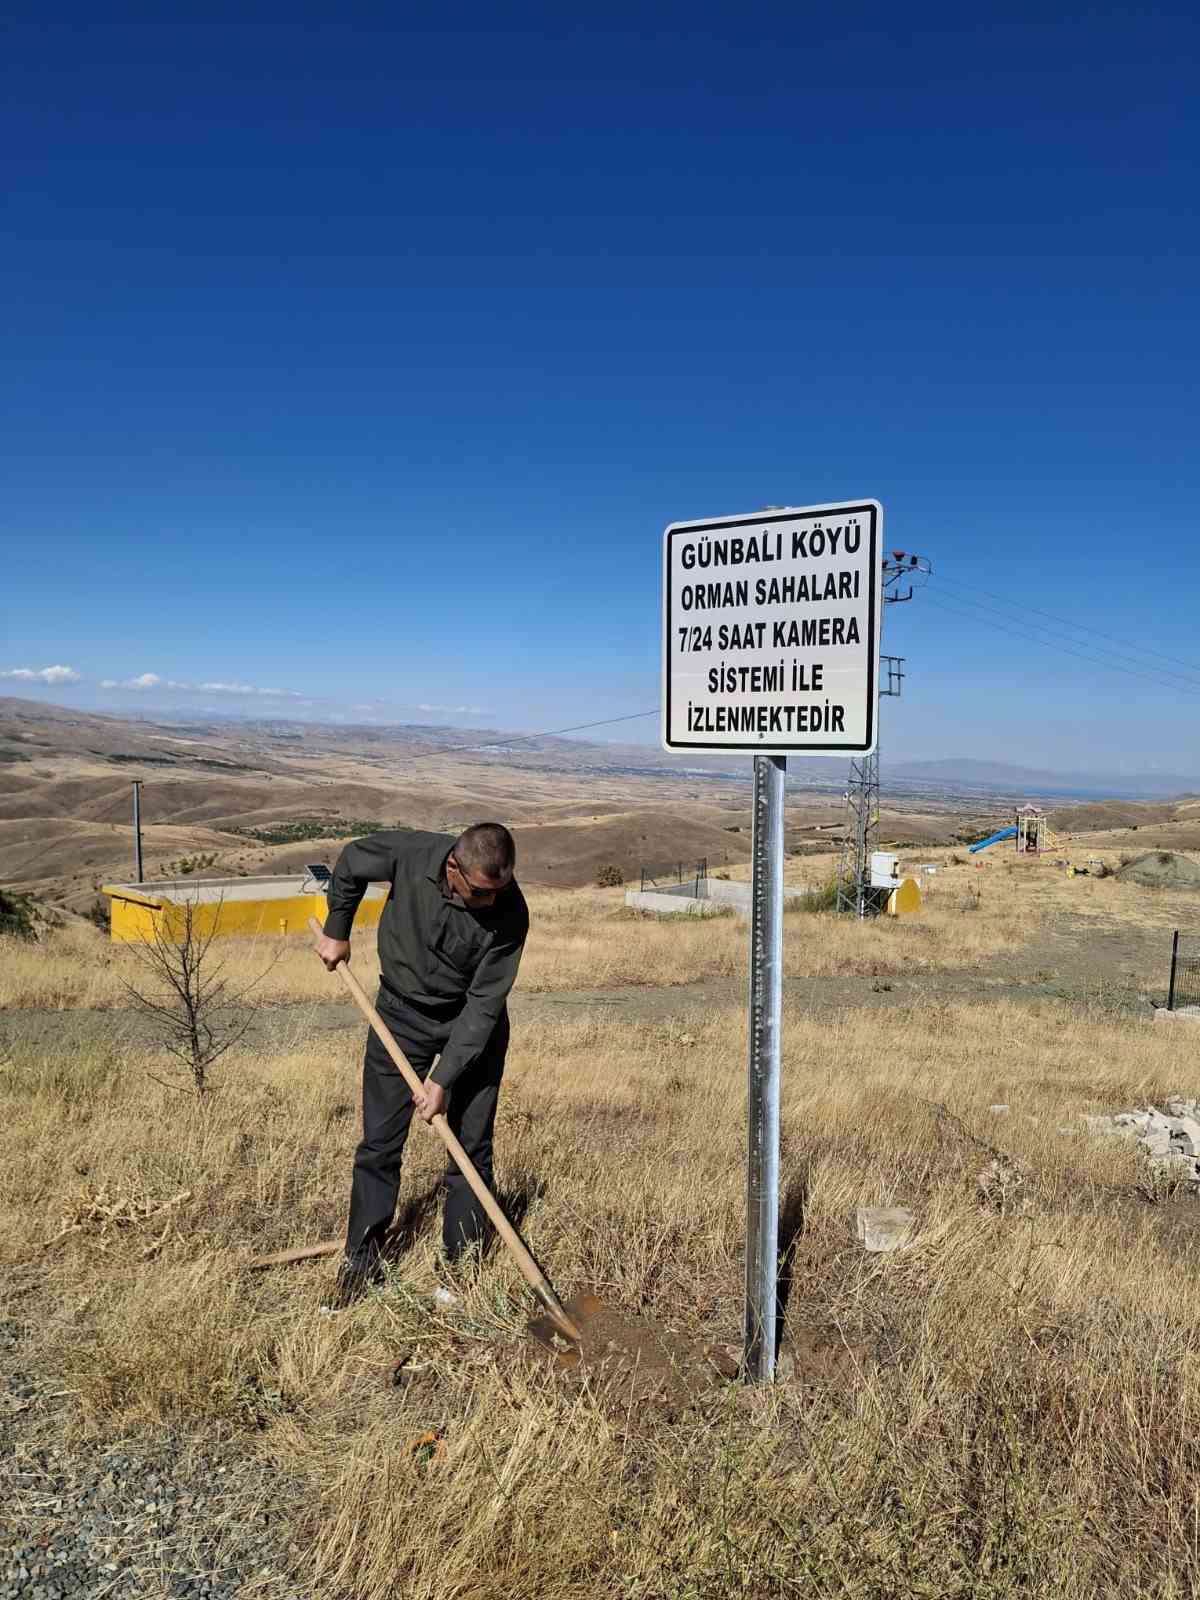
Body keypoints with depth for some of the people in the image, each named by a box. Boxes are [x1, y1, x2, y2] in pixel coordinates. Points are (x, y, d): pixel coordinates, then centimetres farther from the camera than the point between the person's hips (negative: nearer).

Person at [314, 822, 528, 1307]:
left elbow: (484, 1004, -22)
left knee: (472, 1148, 2)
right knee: (379, 1144, 5)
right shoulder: (410, 854, -25)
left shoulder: (509, 914, -27)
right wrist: (336, 931, 4)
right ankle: (360, 1262, 19)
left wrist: (443, 1078, -22)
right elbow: (350, 864, -2)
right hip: (402, 1013, 1)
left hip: (474, 1025, -1)